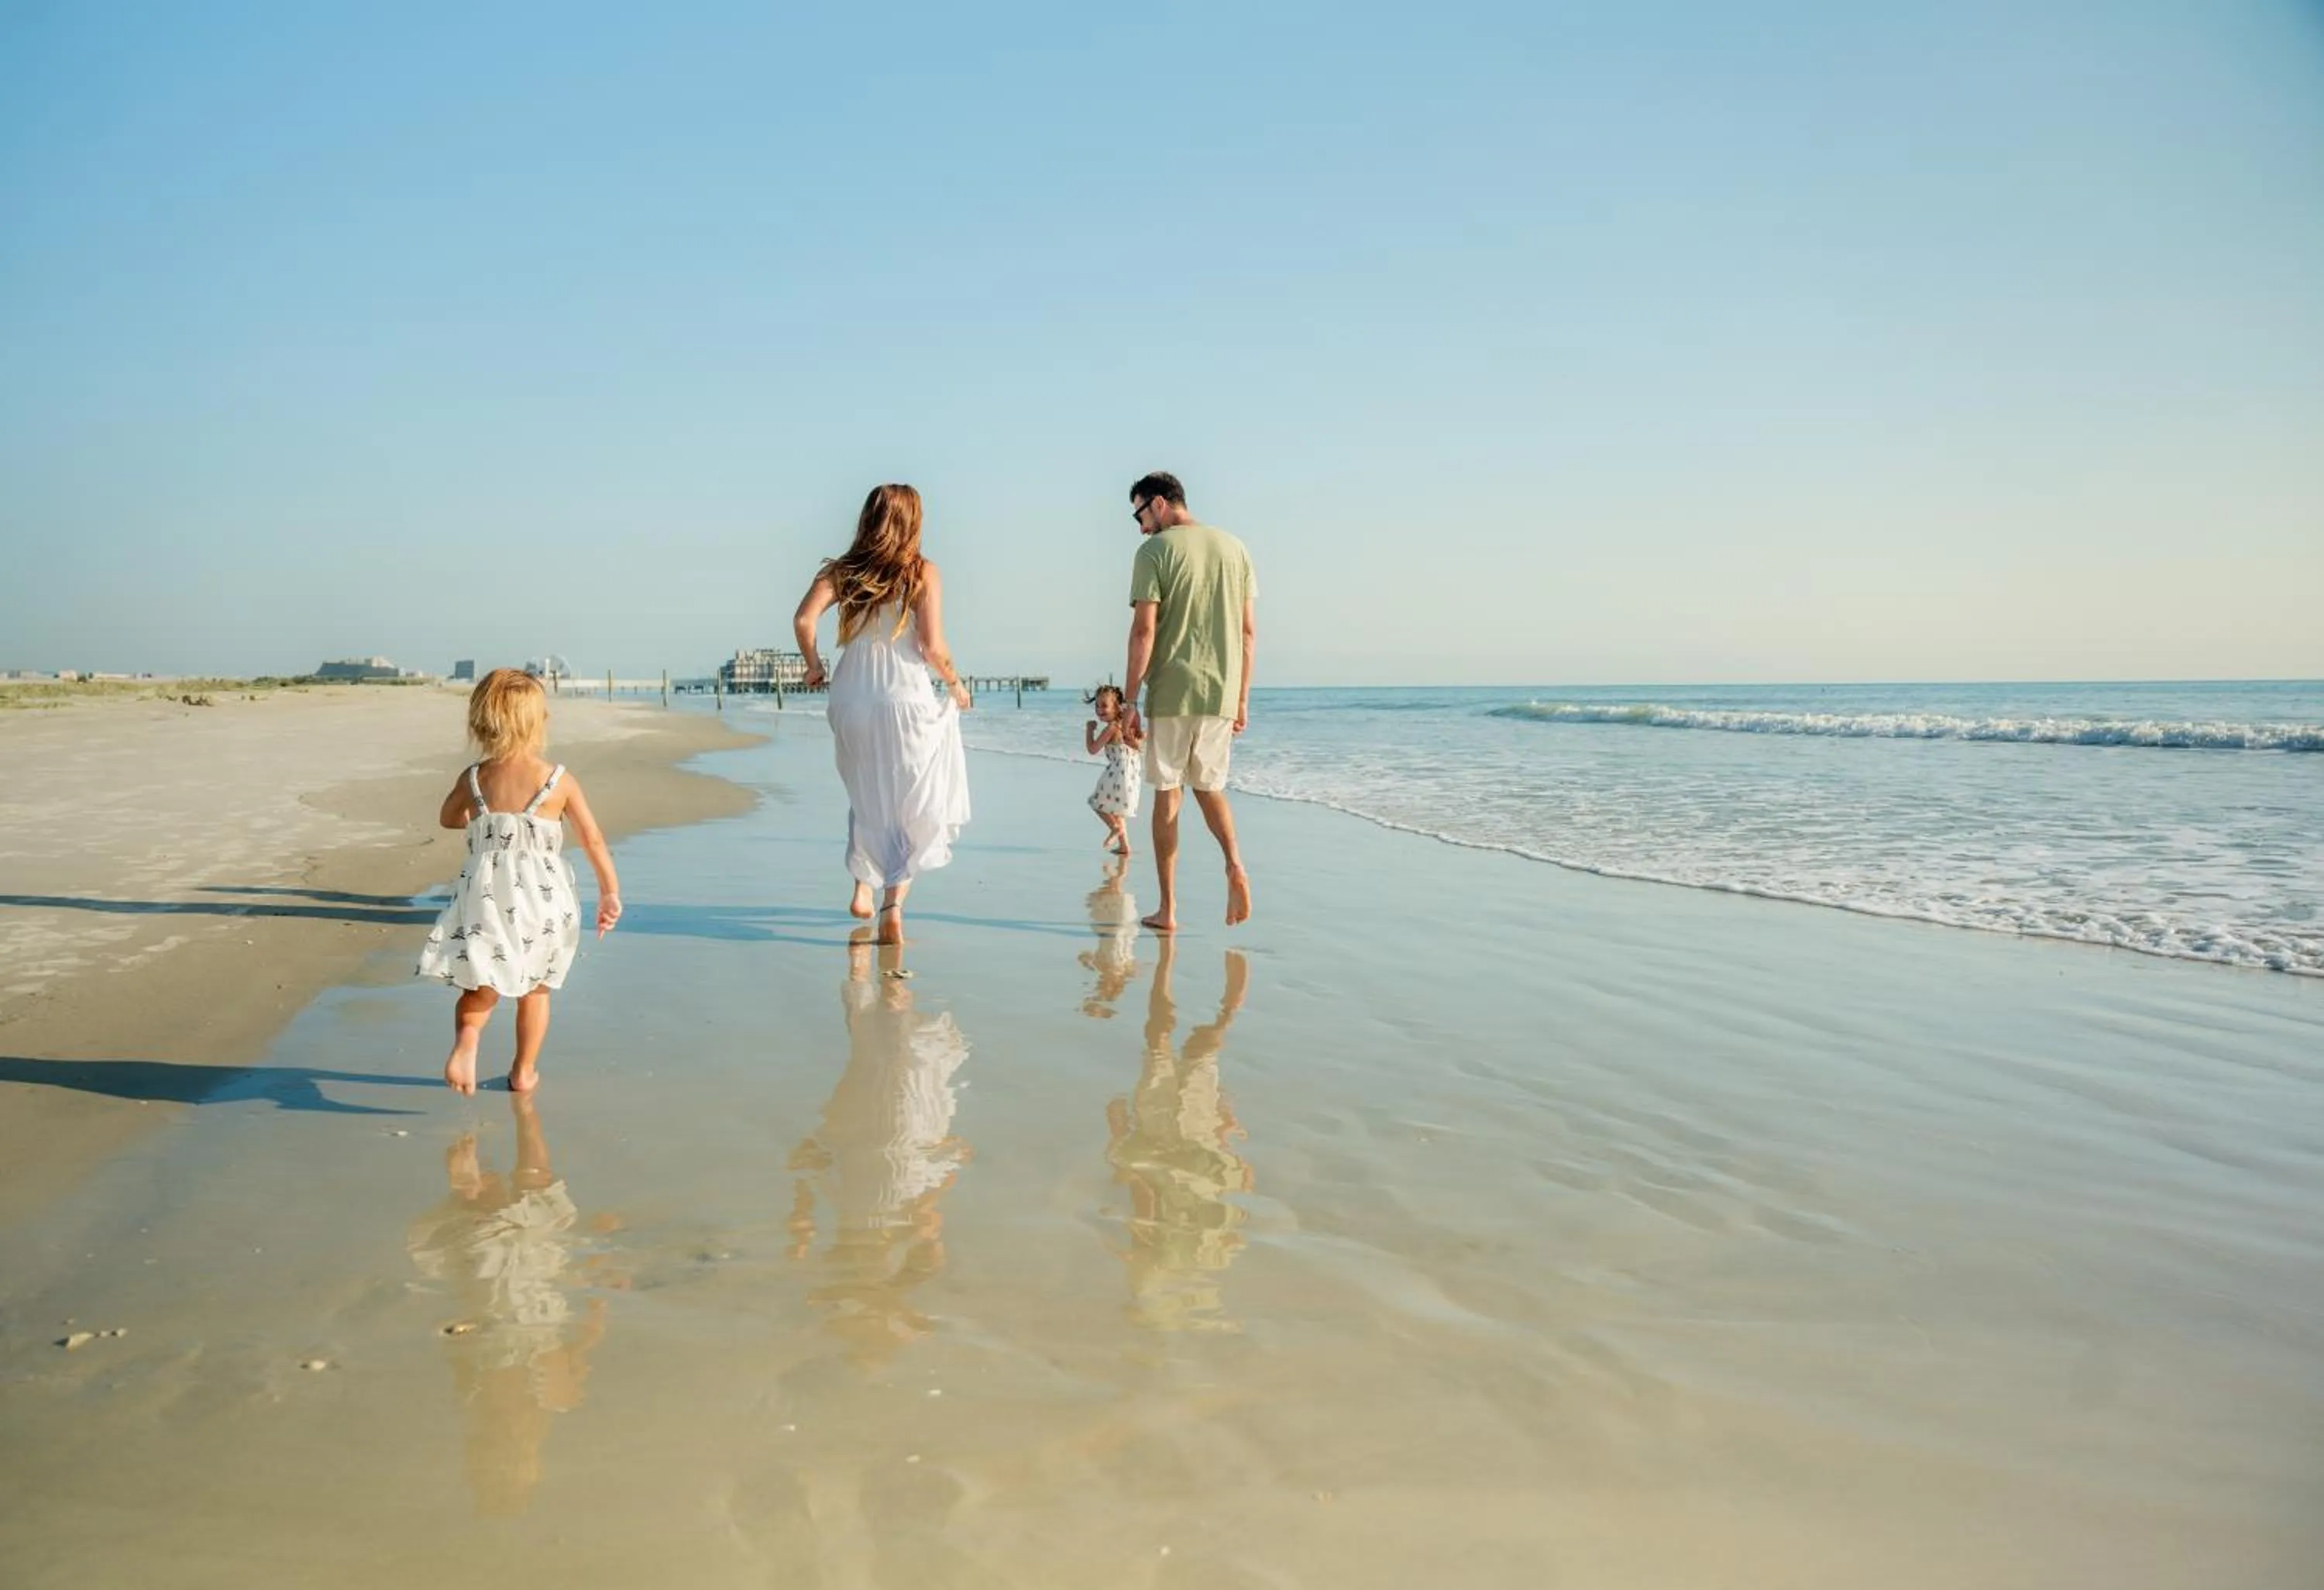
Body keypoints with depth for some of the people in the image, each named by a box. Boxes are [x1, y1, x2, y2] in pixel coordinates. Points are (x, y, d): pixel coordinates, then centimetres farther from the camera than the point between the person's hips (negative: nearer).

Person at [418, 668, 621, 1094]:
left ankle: (466, 1037, -15)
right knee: (534, 989, 19)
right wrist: (610, 893, 7)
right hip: (542, 901, -1)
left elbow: (447, 818, 17)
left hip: (486, 898, 1)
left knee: (481, 988, 15)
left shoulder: (473, 779, -4)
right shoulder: (559, 781, -9)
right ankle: (524, 1071, 27)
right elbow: (594, 840, -4)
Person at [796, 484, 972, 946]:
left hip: (851, 699, 4)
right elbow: (932, 648, -10)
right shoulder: (923, 573, -5)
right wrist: (956, 685, 7)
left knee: (867, 798, 24)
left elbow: (803, 619, -9)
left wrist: (813, 664, 8)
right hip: (905, 700, -4)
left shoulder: (843, 570, 5)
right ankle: (893, 902, -6)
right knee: (913, 808, 7)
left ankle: (863, 888, 24)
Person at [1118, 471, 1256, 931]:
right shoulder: (1234, 548, 10)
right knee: (1209, 786, 19)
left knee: (1167, 794, 6)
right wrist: (1241, 699, 15)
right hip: (1222, 694, 4)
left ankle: (1168, 909, 7)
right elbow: (1248, 631, 9)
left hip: (1171, 693, -4)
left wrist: (1129, 702, -7)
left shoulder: (1155, 551, -5)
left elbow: (1144, 630, -12)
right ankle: (1234, 866, -8)